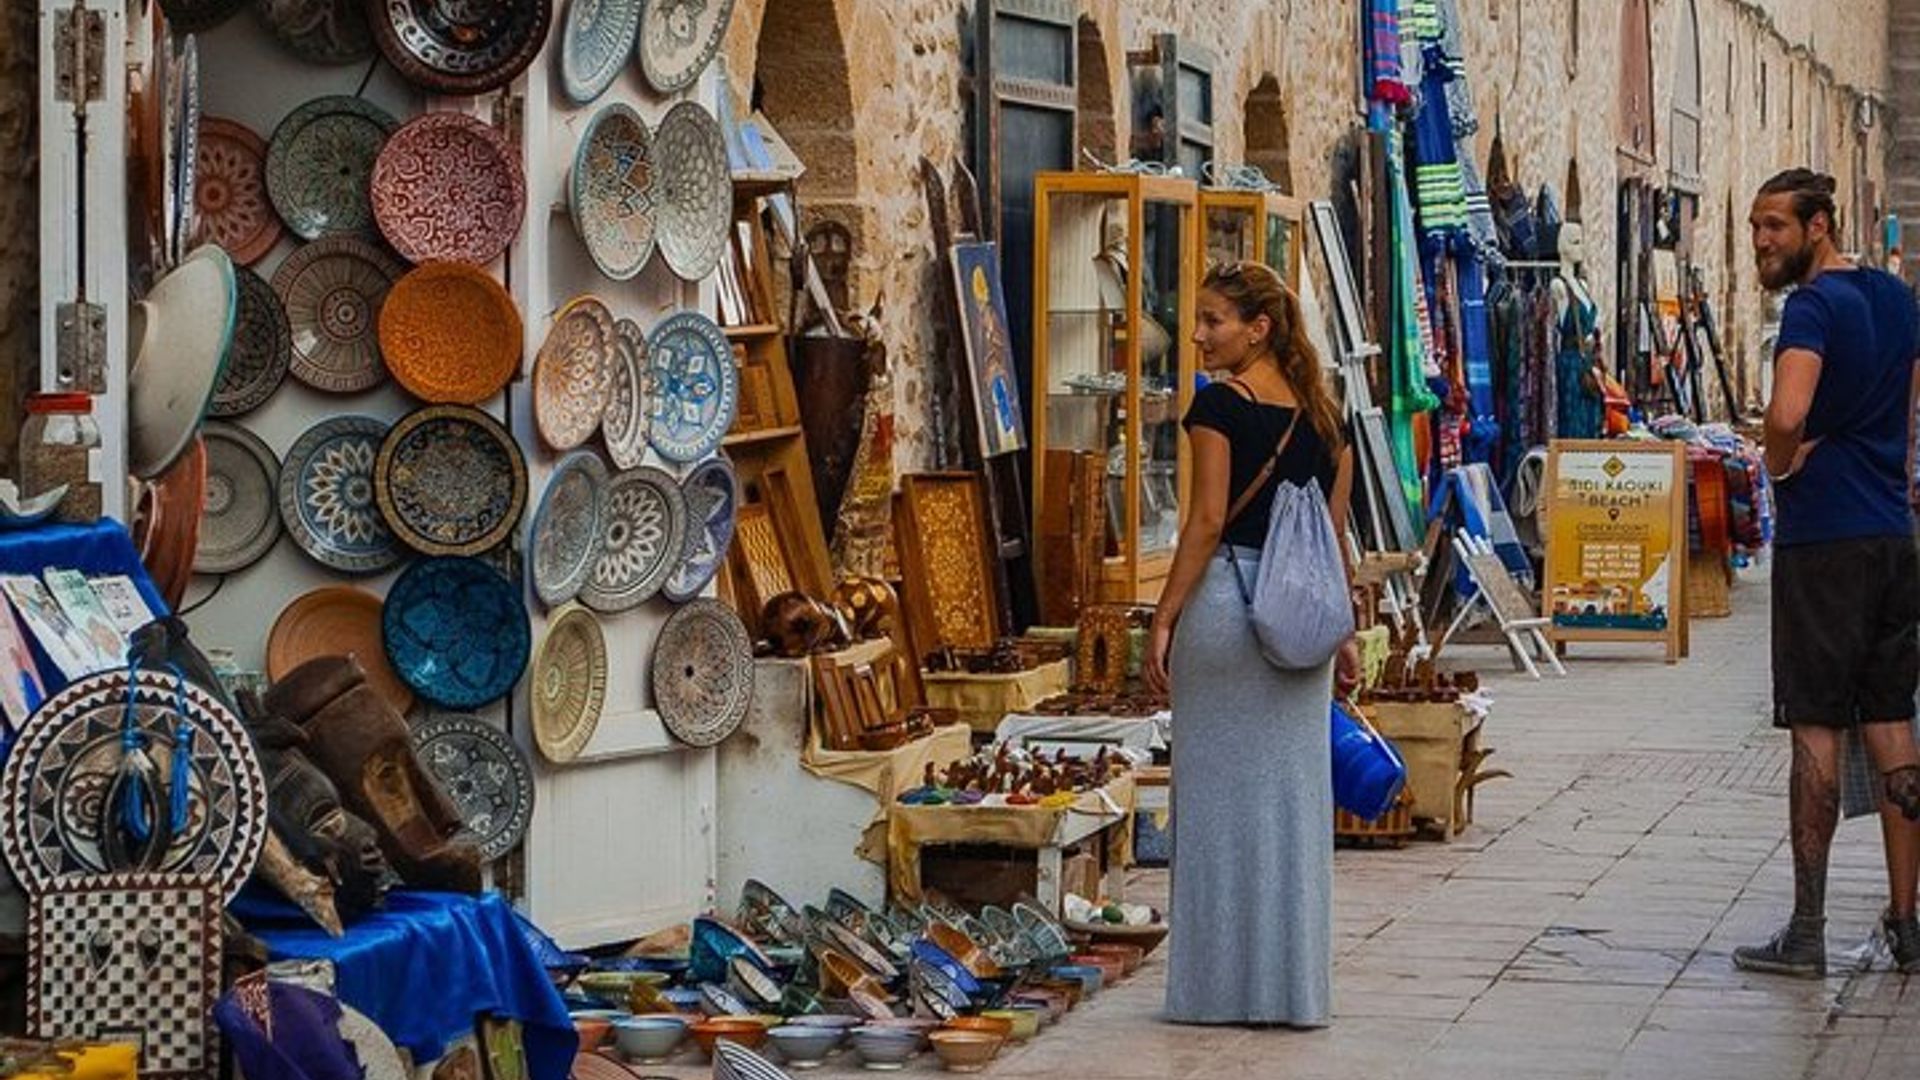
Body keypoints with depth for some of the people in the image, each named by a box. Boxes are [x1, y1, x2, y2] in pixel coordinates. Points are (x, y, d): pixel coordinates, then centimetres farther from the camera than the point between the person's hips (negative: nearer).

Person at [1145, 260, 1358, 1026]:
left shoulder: (1219, 403, -8)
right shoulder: (1321, 410, 11)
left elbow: (1207, 521, -14)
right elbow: (1333, 531, 13)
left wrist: (1164, 620, -11)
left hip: (1226, 597, -6)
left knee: (1220, 790, 2)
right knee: (1293, 793, 9)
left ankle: (1221, 984, 5)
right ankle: (1296, 986, 12)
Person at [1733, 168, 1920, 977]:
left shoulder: (1815, 308, -13)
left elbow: (1788, 415, -29)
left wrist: (1781, 464, -10)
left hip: (1823, 540, -8)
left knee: (1816, 730, -4)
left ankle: (1807, 932, -2)